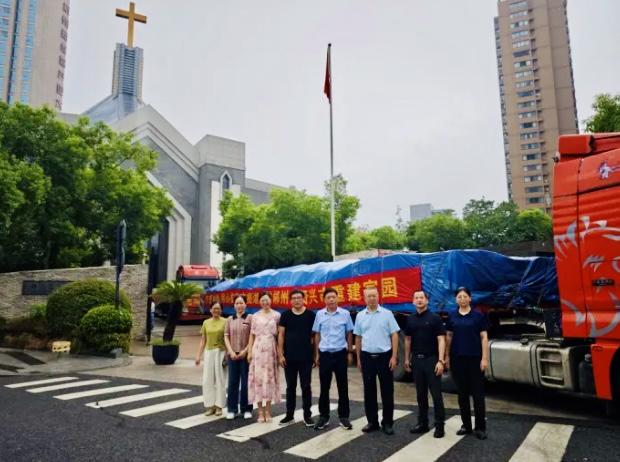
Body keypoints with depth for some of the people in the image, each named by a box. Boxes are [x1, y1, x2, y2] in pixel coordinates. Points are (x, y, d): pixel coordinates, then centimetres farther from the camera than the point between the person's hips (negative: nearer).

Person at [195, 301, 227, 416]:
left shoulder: (225, 322, -2)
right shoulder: (206, 322, 9)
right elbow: (203, 341, 11)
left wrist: (228, 354, -12)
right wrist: (198, 355, 6)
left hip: (221, 352, -3)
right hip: (209, 352, 3)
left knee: (220, 379, 2)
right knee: (208, 380, 3)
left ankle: (219, 406, 12)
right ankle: (210, 406, 13)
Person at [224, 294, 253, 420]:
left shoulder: (250, 318, -1)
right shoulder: (229, 319, 9)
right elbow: (226, 337, 7)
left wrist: (245, 351, -11)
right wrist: (231, 351, -5)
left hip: (246, 354, -3)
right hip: (232, 355, 3)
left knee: (246, 382, 2)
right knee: (232, 382, 5)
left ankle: (246, 409, 13)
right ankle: (232, 409, 15)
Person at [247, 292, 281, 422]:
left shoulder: (276, 315, 3)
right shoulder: (255, 316, 7)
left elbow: (280, 335, 2)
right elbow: (252, 335, 8)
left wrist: (279, 352, -4)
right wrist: (249, 352, 1)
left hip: (271, 349, -1)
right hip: (258, 349, 1)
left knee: (269, 378, 3)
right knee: (258, 377, 0)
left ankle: (268, 411, 12)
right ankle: (260, 411, 9)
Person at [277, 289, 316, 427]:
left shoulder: (310, 315, -1)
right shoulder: (285, 315, 2)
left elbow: (315, 335, 4)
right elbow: (281, 335, 2)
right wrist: (280, 354, -3)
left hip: (306, 357, -1)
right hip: (289, 357, 1)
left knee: (306, 387, 5)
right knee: (290, 387, 11)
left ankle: (307, 415, 17)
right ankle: (289, 415, 22)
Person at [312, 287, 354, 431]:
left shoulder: (345, 313, -3)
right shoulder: (319, 314, 0)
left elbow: (349, 334, 4)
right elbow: (317, 335, 7)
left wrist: (350, 353, 3)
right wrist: (316, 354, 7)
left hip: (340, 353, -1)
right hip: (325, 354, 1)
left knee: (343, 387, 7)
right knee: (324, 387, 8)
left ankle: (344, 416, 19)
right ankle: (324, 416, 20)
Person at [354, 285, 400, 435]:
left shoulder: (387, 314, -4)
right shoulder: (360, 316, 5)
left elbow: (394, 335, -3)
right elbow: (358, 338, 11)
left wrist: (394, 356, -8)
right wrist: (358, 358, 10)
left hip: (384, 356, -2)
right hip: (367, 356, 3)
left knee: (387, 391, 4)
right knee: (369, 391, 9)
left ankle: (387, 423, 16)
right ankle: (372, 421, 21)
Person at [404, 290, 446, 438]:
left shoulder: (435, 318, -7)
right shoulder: (410, 319, 7)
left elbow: (441, 340, -11)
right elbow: (408, 339, 14)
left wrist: (441, 360, -18)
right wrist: (406, 359, 11)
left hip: (431, 359, -5)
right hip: (417, 360, 5)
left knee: (436, 394, 0)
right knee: (421, 394, 12)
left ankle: (439, 425, 9)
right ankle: (422, 423, 22)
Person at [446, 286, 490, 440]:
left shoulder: (478, 316, -2)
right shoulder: (452, 316, 6)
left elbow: (484, 337, -3)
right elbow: (449, 337, 10)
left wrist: (485, 358, -9)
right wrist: (447, 356, 7)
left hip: (474, 358, -3)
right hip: (457, 358, 3)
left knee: (478, 393, 2)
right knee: (462, 393, 9)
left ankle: (480, 427, 11)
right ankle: (466, 425, 20)